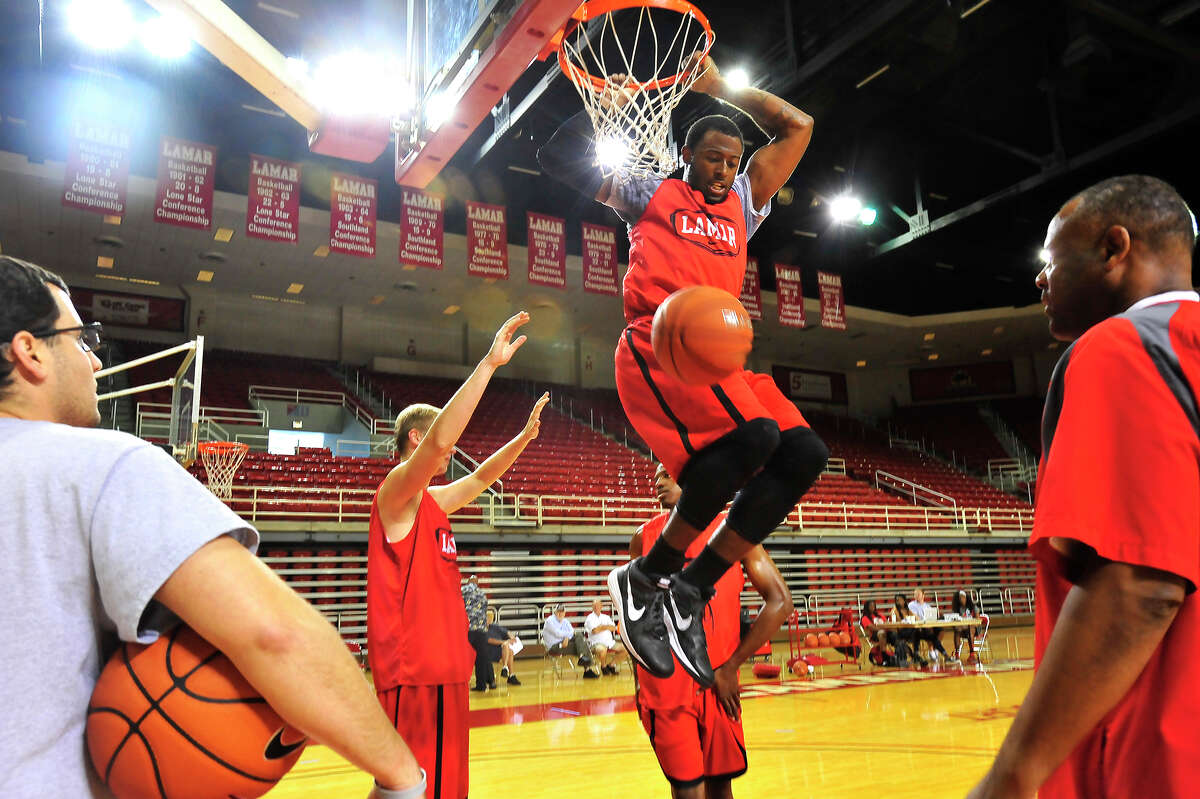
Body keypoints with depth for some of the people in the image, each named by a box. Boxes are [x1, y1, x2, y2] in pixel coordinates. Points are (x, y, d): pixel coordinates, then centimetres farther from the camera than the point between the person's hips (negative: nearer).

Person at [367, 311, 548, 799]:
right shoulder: (396, 491, -10)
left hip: (445, 670, 9)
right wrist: (490, 364, -28)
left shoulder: (433, 501, 17)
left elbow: (481, 477, 33)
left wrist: (524, 437, 25)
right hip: (413, 673, -9)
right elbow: (438, 441, -28)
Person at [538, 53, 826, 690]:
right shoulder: (650, 194, 17)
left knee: (804, 455, -12)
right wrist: (607, 106, 11)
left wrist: (721, 89, 31)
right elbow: (558, 159, 12)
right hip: (657, 345, -7)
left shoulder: (743, 204, 30)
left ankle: (690, 592, -9)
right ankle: (645, 577, -15)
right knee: (751, 435, -31)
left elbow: (798, 127, 32)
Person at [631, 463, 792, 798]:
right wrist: (640, 682, 5)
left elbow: (779, 601, -4)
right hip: (664, 684, 0)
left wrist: (730, 668, -7)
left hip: (717, 682, 0)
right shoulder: (644, 537, 4)